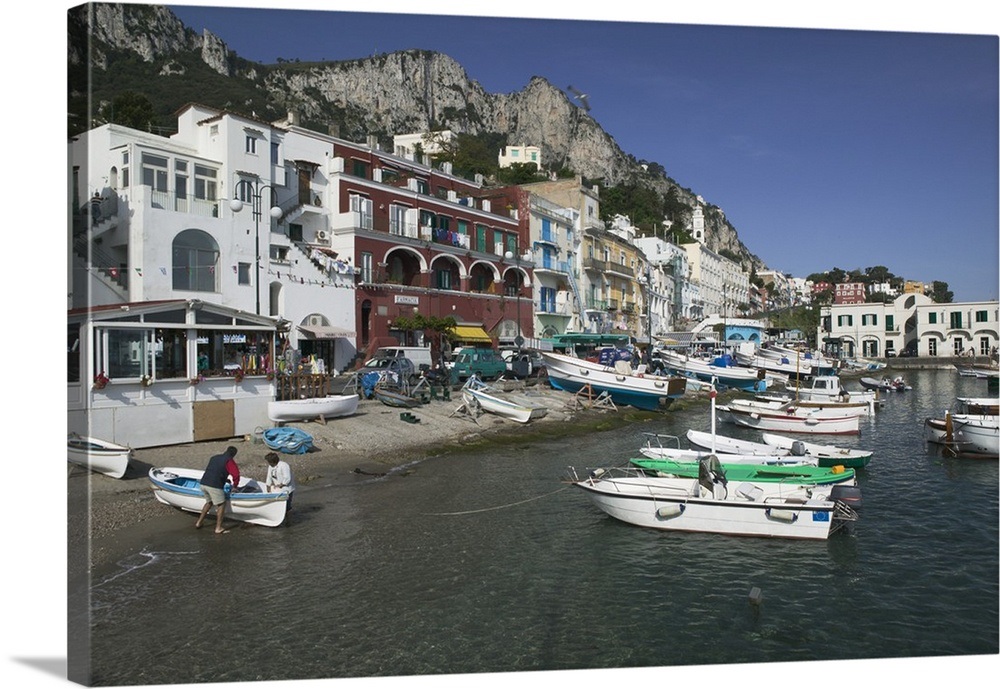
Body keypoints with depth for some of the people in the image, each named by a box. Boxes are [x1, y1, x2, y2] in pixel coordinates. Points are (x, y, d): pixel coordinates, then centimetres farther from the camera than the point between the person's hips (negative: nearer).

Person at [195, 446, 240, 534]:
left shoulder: (214, 457, 22)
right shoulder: (229, 461, 0)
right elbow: (236, 474, -10)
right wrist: (235, 486, 8)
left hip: (203, 483, 7)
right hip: (214, 486, -7)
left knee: (209, 502, 27)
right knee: (221, 505, 5)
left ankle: (198, 523, 30)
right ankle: (218, 528, 3)